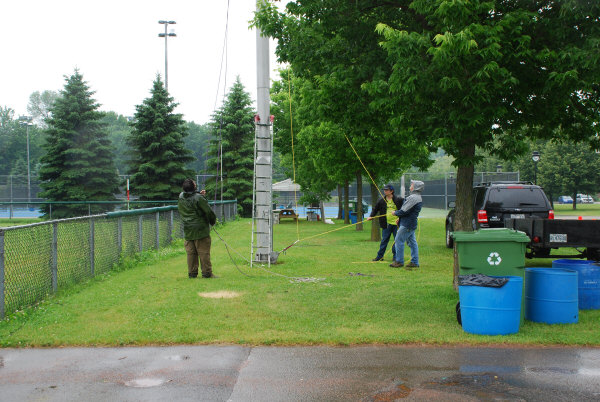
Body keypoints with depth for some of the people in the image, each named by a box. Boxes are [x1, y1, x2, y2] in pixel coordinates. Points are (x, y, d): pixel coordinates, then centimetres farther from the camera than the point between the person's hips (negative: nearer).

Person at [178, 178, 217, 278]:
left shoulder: (181, 198, 3)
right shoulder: (198, 198, -15)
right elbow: (208, 211, -11)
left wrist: (199, 194, 8)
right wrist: (213, 221, 6)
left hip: (187, 231, 6)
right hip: (200, 229, -5)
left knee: (191, 253, 10)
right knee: (204, 252, 1)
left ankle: (192, 273, 13)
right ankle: (207, 273, 3)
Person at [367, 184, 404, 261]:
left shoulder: (398, 200, -1)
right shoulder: (382, 201, 5)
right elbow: (375, 209, 10)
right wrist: (371, 216, -5)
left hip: (396, 223, -1)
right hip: (386, 224, 1)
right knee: (384, 240, 6)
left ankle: (396, 256, 16)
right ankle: (379, 256, 13)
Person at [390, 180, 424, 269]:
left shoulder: (413, 197, -19)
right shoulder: (418, 198, 16)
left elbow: (404, 211, -20)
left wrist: (395, 213, -3)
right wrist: (400, 218, 17)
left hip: (407, 224, -10)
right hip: (412, 224, 10)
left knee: (399, 240, -4)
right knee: (412, 242, 11)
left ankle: (399, 261, 0)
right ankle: (415, 262, 14)